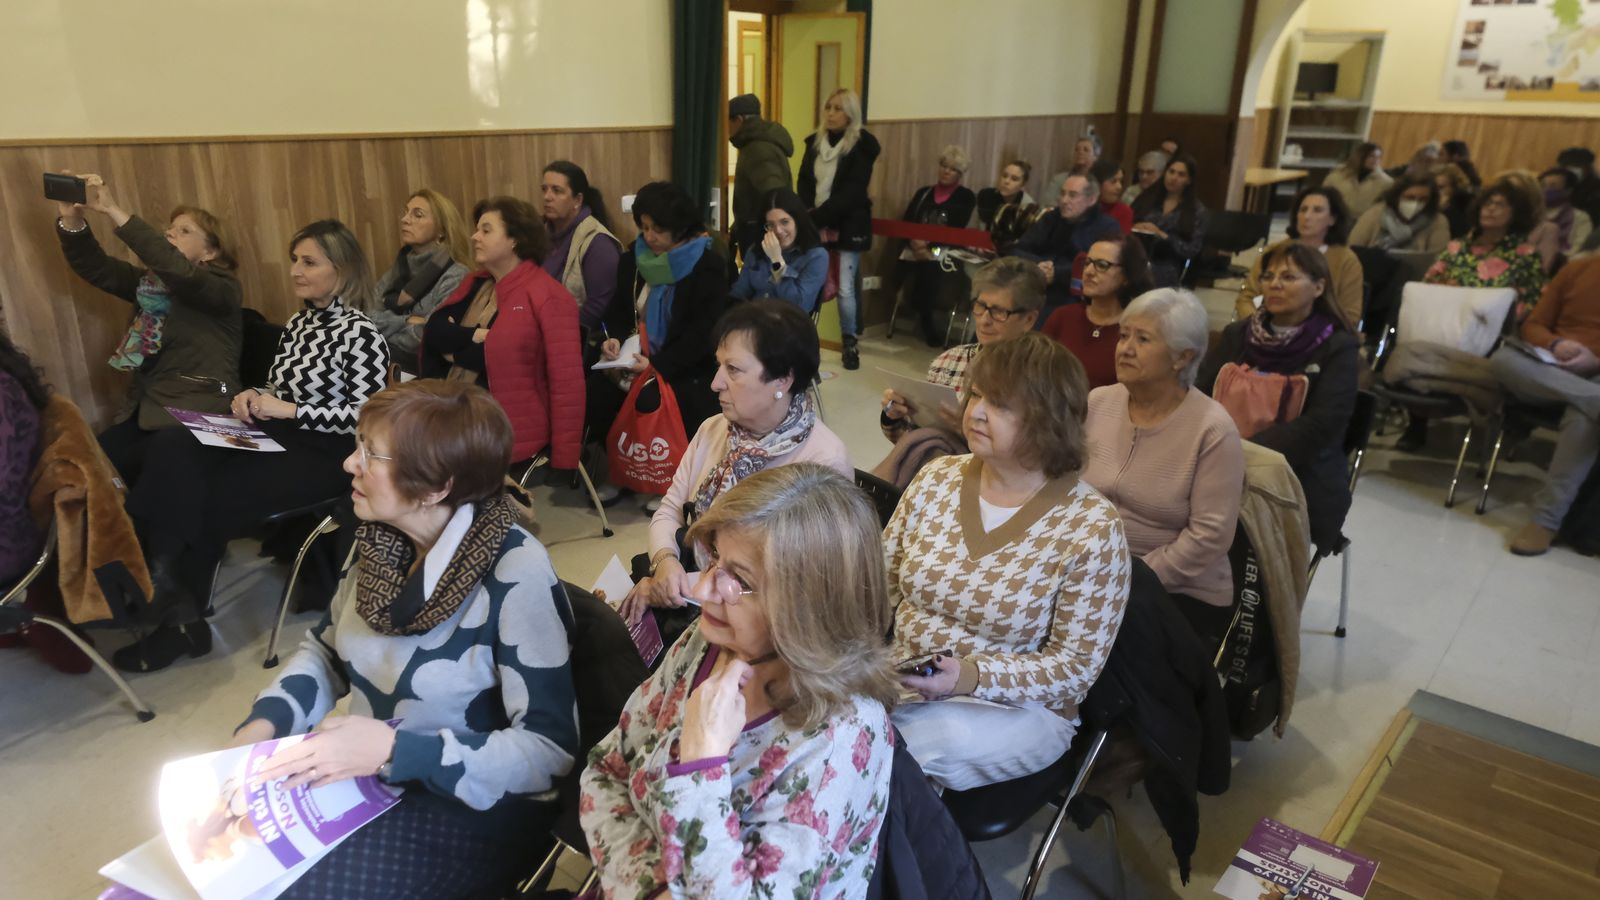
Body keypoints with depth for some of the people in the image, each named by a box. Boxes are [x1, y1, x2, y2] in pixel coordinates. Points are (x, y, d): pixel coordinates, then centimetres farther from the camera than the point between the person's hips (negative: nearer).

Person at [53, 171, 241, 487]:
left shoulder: (223, 288, -7)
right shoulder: (149, 281, 15)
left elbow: (176, 268, -25)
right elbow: (94, 267, 4)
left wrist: (113, 210, -28)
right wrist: (71, 218, -14)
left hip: (197, 413, -7)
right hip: (145, 405, 7)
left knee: (113, 471, -17)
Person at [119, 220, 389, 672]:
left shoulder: (361, 334, -12)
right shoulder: (298, 322, 14)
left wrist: (288, 410, -19)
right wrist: (255, 397, -1)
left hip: (324, 455, -7)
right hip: (280, 439, 8)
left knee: (210, 498, -19)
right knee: (173, 447, -18)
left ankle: (178, 619, 6)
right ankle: (175, 608, -15)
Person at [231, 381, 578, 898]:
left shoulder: (515, 574, -26)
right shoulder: (381, 538, -4)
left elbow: (550, 750, -24)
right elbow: (327, 648, 12)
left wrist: (393, 750, -31)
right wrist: (263, 724, -7)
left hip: (470, 806, -6)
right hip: (364, 775, 7)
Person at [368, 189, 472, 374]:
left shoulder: (454, 276, -7)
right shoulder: (397, 268, 15)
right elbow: (370, 317, 5)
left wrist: (385, 330, 0)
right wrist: (406, 321, -11)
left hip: (423, 368, -6)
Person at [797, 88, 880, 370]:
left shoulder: (862, 145, -5)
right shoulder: (815, 141, 11)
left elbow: (852, 192, -13)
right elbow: (803, 182, 8)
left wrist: (817, 217, -17)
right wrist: (809, 217, -9)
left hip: (848, 225, -4)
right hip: (815, 225, 4)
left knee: (845, 288, -5)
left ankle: (850, 343, 11)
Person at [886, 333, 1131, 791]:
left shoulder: (1092, 528, -14)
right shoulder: (937, 478, 0)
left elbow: (1076, 666, -12)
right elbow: (883, 581, 8)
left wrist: (972, 676, -27)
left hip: (1017, 708, -4)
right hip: (900, 681, 4)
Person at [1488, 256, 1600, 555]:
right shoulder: (1576, 269, 14)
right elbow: (1533, 326, 12)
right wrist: (1555, 345, -11)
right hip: (1552, 372, 3)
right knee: (1503, 357, -31)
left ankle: (1545, 519, -34)